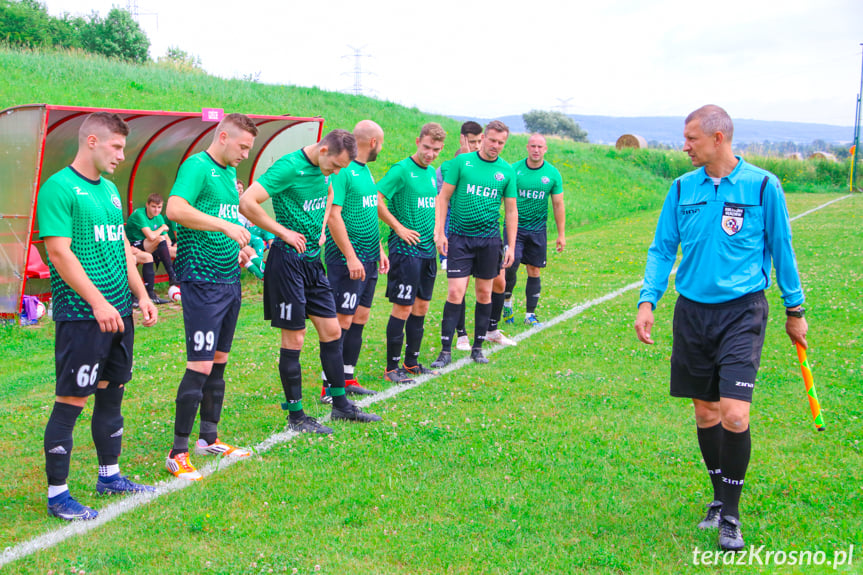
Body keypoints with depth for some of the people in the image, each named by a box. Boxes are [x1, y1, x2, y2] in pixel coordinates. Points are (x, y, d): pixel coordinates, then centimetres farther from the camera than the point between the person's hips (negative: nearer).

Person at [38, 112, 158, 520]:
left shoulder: (110, 190, 15)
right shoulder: (58, 189, -11)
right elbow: (59, 253, -17)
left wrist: (141, 295, 13)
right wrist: (98, 302, -21)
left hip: (117, 314, 8)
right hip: (80, 317, -8)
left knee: (112, 394, 15)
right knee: (71, 402, -4)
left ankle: (109, 475, 28)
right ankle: (57, 493, 5)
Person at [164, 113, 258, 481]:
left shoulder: (230, 173, 16)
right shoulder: (197, 167, -11)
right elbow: (176, 209, -27)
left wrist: (241, 245, 11)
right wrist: (225, 225, -28)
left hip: (230, 279, 9)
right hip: (202, 280, -9)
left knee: (219, 361, 15)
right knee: (200, 365, -9)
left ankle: (209, 438, 26)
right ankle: (178, 453, -2)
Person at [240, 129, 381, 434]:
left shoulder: (323, 170, 7)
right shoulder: (289, 167, -18)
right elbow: (247, 203, -26)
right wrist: (284, 232, -19)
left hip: (313, 260, 8)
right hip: (288, 259, -8)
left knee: (332, 330, 11)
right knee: (294, 338, -2)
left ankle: (341, 405, 23)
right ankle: (296, 416, 9)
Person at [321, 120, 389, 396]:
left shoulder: (365, 170, 15)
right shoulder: (342, 171, -14)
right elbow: (333, 215, -20)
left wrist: (379, 249, 22)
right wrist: (350, 256, -21)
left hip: (368, 259, 9)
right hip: (348, 260, -9)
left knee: (360, 317, 12)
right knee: (342, 320, -7)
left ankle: (348, 379, 21)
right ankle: (329, 387, -1)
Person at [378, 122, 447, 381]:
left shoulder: (432, 172, 13)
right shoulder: (401, 170, -11)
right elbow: (376, 200, -17)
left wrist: (437, 232, 14)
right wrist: (399, 228, -15)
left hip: (428, 250, 8)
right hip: (406, 250, -8)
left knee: (421, 307, 12)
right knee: (403, 308, -5)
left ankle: (411, 362, 23)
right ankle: (392, 367, 3)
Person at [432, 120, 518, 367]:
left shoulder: (507, 171, 6)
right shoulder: (462, 162, -1)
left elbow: (511, 210, 10)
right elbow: (444, 197, 1)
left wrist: (511, 246, 6)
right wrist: (439, 232, -6)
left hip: (489, 238, 3)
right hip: (460, 236, -3)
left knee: (484, 293, 8)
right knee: (455, 292, -8)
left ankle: (478, 347, 20)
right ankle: (445, 351, -3)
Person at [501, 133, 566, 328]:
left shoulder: (553, 174, 0)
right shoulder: (514, 169, -4)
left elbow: (558, 205, 5)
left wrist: (561, 234, 4)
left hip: (537, 228, 2)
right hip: (515, 225, -2)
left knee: (534, 272, 3)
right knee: (511, 264, -15)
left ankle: (530, 314, 13)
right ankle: (507, 302, 10)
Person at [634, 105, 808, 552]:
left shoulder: (762, 186, -5)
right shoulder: (682, 188, 5)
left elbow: (781, 249, 4)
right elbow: (662, 249, 9)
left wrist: (794, 310, 8)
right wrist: (647, 301, -4)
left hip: (741, 312, -4)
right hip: (692, 311, 4)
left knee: (734, 414, -13)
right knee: (705, 412, 10)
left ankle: (730, 514, 2)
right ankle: (719, 497, 28)